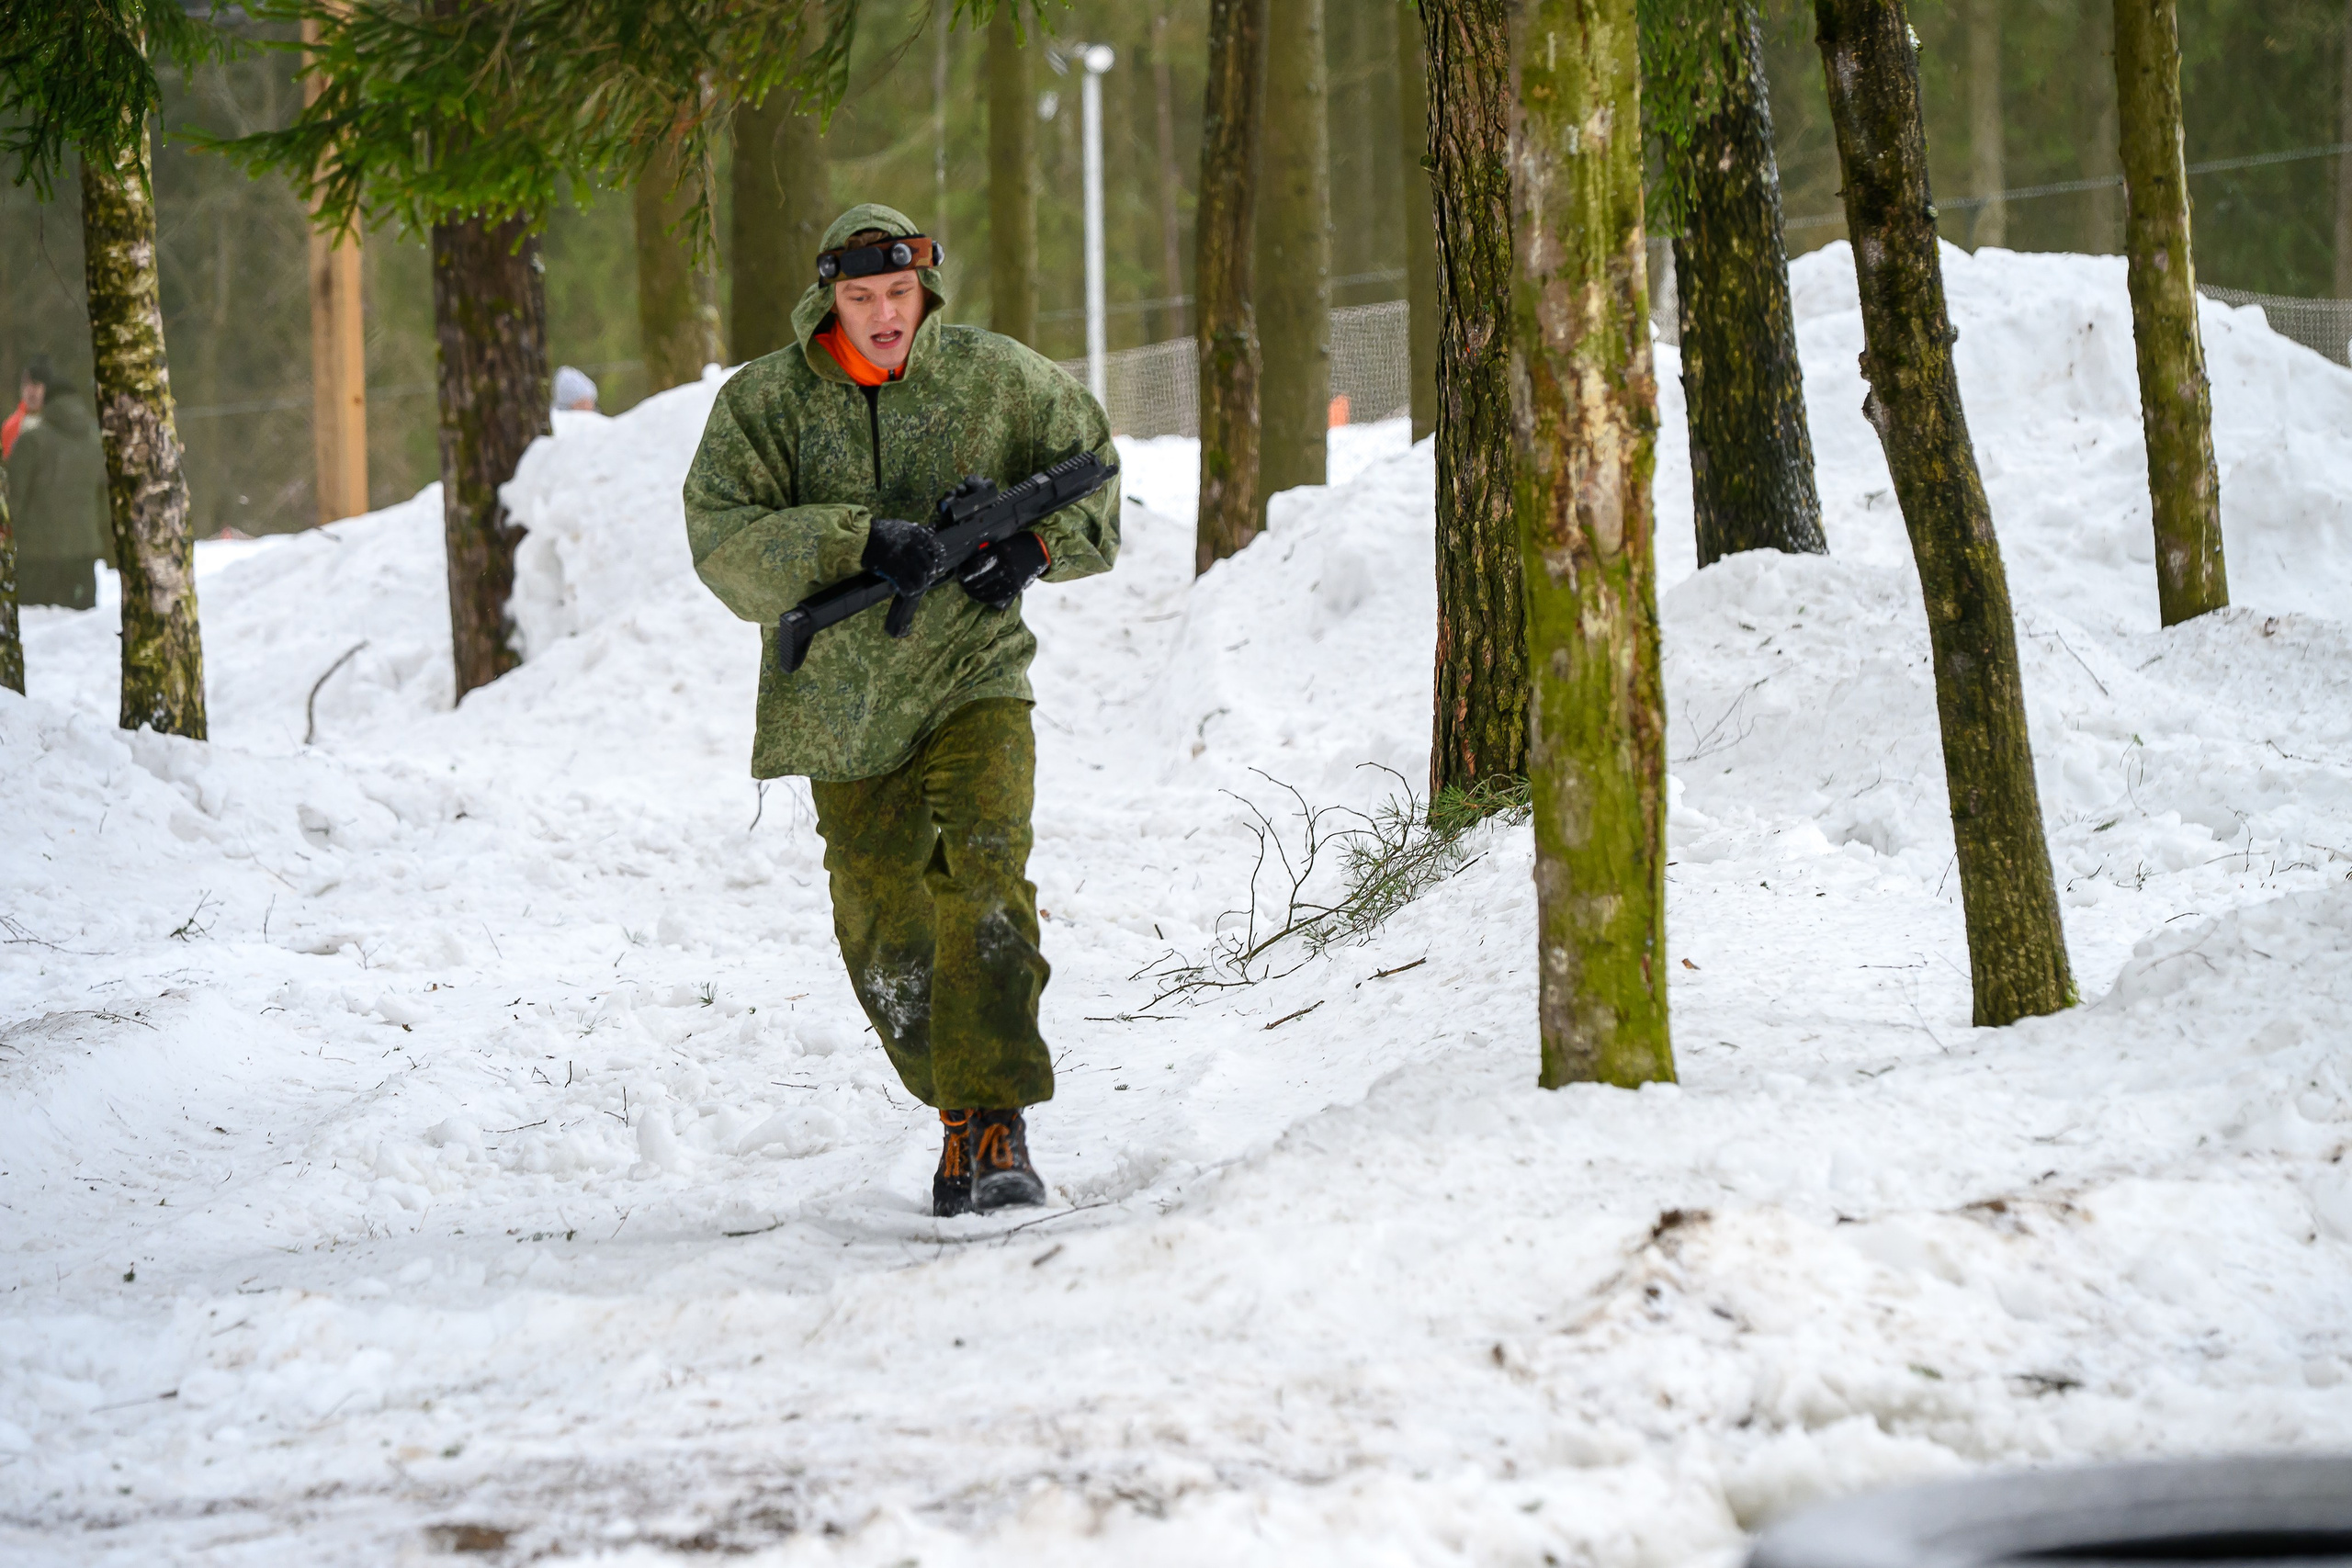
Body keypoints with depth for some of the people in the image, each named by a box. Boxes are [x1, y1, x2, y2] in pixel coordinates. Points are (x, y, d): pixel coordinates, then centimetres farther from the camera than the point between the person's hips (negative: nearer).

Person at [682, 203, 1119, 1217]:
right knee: (885, 941, 7)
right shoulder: (763, 403, -4)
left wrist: (1039, 543, -6)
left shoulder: (995, 379, 0)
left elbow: (1093, 463, 14)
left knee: (986, 878, -22)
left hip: (972, 682, -1)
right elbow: (723, 542, -15)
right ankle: (962, 1114, 26)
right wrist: (857, 541, -27)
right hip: (842, 707, 2)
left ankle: (994, 1129, -25)